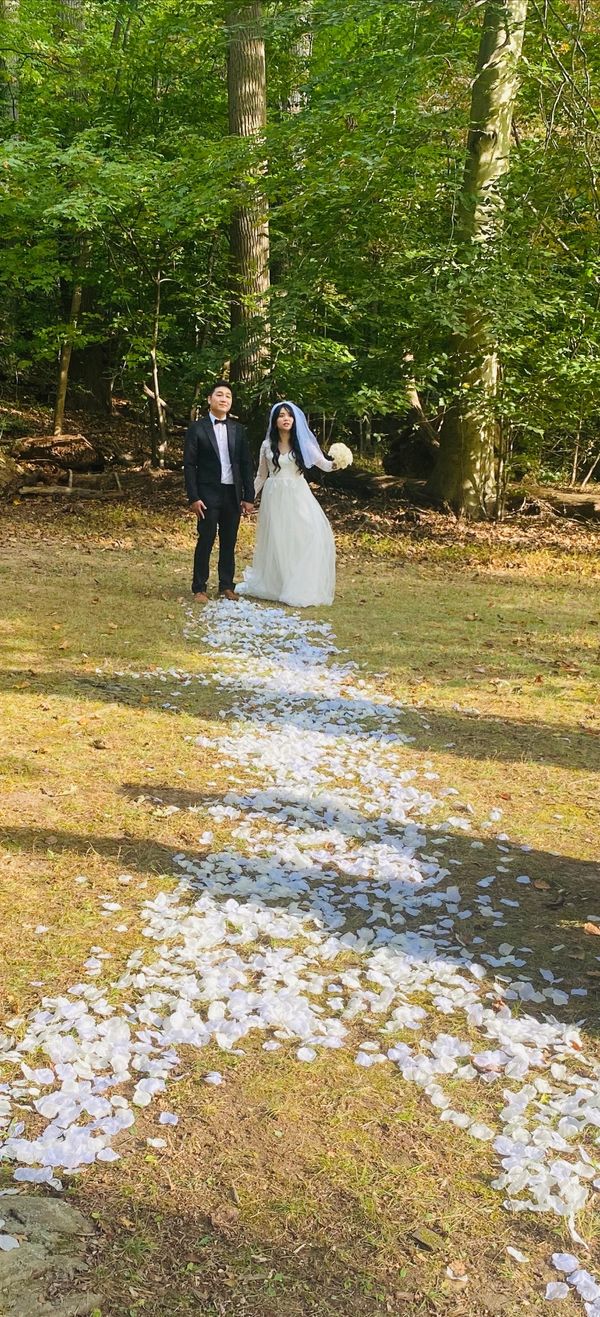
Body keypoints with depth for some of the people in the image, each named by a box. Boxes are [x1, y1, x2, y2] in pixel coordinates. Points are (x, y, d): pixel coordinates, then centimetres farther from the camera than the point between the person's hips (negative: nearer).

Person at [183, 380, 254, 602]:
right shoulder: (197, 428, -2)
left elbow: (246, 464, 8)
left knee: (229, 542, 9)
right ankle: (199, 588, 9)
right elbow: (189, 465, -5)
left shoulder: (238, 430, 9)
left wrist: (249, 496, 3)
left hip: (233, 494, 4)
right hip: (208, 494, -3)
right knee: (206, 541, -1)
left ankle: (227, 586, 19)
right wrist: (193, 498, -11)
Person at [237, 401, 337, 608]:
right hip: (274, 497, 1)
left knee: (309, 536, -11)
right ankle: (274, 587, 18)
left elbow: (323, 464, -4)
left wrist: (334, 464, -26)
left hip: (298, 496, 0)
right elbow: (261, 475, 12)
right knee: (276, 541, 4)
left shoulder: (303, 444, 1)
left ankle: (301, 589, -2)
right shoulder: (267, 445, 5)